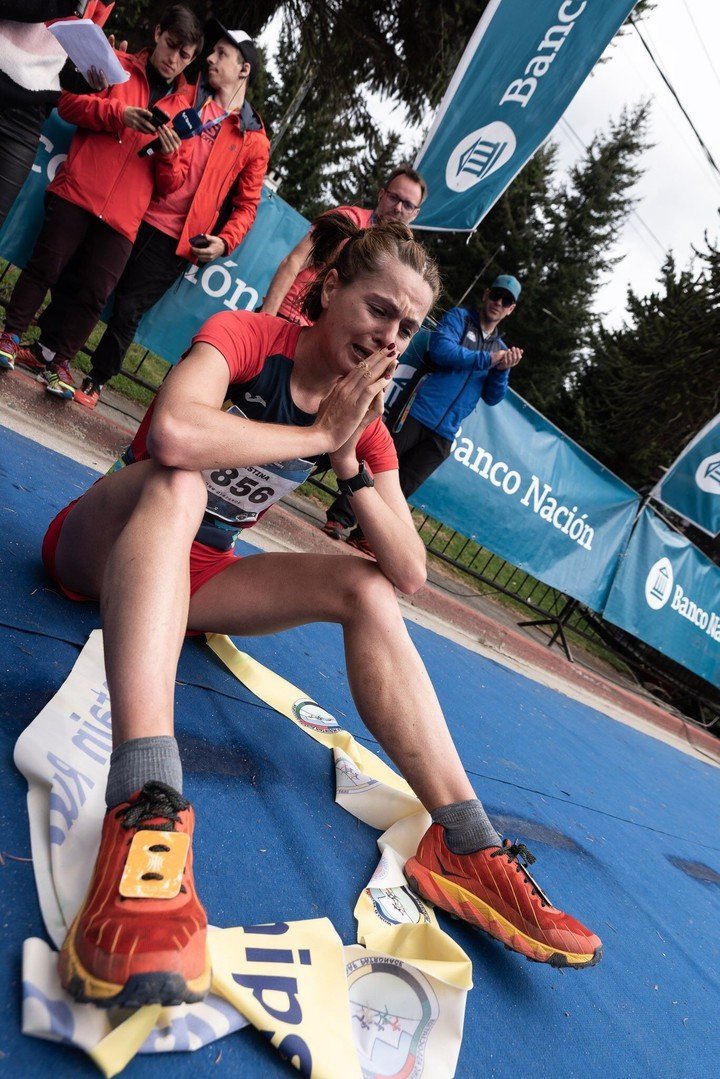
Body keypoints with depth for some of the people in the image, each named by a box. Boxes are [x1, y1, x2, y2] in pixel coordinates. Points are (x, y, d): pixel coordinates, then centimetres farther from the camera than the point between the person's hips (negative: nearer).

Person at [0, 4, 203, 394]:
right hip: (78, 190, -1)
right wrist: (119, 114, -12)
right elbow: (70, 102, 2)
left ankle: (60, 363, 11)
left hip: (123, 215, 2)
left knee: (96, 291, -3)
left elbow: (171, 183, 12)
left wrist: (170, 155, -10)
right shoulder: (117, 65, 12)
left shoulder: (184, 105, 16)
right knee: (46, 264, -4)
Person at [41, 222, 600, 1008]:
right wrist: (318, 434, -27)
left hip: (193, 576, 5)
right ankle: (144, 807, -55)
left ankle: (464, 844, -17)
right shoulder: (244, 336, -16)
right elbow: (173, 434, -40)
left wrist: (348, 461, -20)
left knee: (366, 590, -12)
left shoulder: (364, 422, -1)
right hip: (103, 547, -4)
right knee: (178, 481, -36)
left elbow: (409, 574, -9)